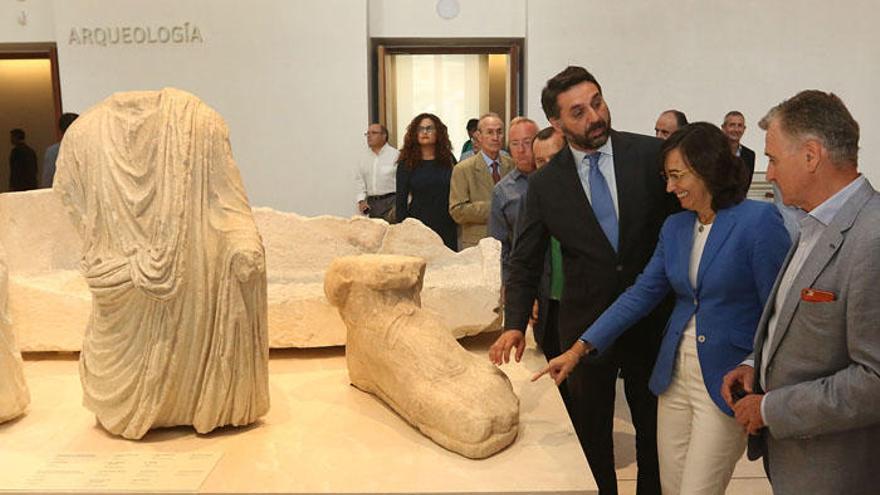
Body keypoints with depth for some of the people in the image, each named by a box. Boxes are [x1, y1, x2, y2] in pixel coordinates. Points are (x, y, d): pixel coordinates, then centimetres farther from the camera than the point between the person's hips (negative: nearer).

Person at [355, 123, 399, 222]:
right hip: (371, 203, 5)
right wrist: (361, 200, 3)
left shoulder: (395, 155, -5)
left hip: (391, 202, -5)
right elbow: (359, 180, 14)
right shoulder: (364, 156, 12)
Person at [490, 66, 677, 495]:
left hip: (652, 319, 0)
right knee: (590, 435, 15)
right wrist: (514, 324, -13)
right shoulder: (544, 184, -4)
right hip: (586, 326, 1)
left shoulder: (651, 154, -8)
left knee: (656, 429, 17)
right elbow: (525, 262, -1)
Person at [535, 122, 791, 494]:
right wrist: (579, 349, -2)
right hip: (675, 372, 6)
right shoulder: (674, 227, 6)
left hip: (725, 380, -6)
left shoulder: (758, 220, -12)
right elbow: (641, 294, 4)